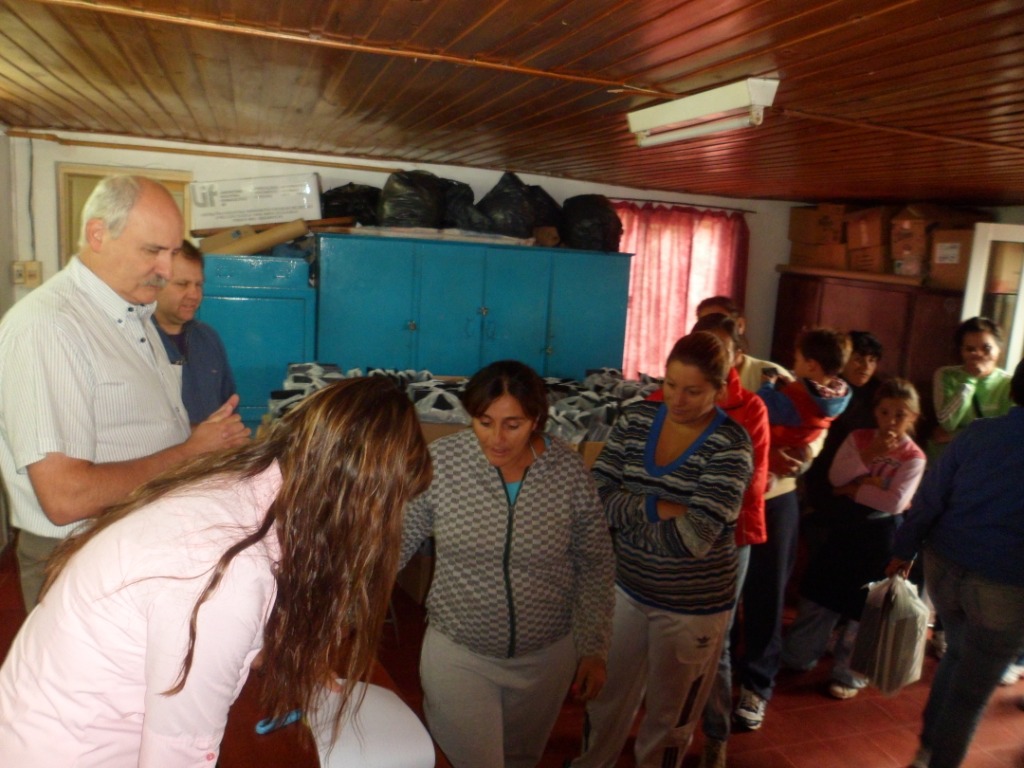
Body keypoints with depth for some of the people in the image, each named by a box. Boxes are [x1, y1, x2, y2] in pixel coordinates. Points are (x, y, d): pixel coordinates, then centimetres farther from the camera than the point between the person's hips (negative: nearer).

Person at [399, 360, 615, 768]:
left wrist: (594, 649, 0)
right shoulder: (440, 461, -17)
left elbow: (595, 566, -3)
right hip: (458, 654, -2)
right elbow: (395, 543, -6)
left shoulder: (570, 470, -14)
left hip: (547, 657, 2)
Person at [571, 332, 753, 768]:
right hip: (626, 588, 4)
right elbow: (597, 495, -10)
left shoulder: (730, 446, -18)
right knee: (606, 701, 22)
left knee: (668, 720, 19)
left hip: (692, 605, -4)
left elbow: (691, 538, -26)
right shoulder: (636, 419, -5)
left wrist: (627, 515, -14)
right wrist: (658, 508, -22)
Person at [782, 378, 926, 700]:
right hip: (844, 527, 4)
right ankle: (797, 656, 32)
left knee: (864, 607, 8)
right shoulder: (858, 438, 0)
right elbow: (836, 476, -13)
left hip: (879, 535, -3)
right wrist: (870, 454, -21)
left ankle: (848, 674, 25)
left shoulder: (913, 457, -10)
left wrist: (855, 490, -15)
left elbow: (895, 502, -22)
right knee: (819, 595, 14)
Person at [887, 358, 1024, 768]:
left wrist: (904, 550, 9)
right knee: (973, 689, 14)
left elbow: (930, 499, -2)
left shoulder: (977, 433, -5)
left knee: (957, 656, 28)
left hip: (945, 567, 4)